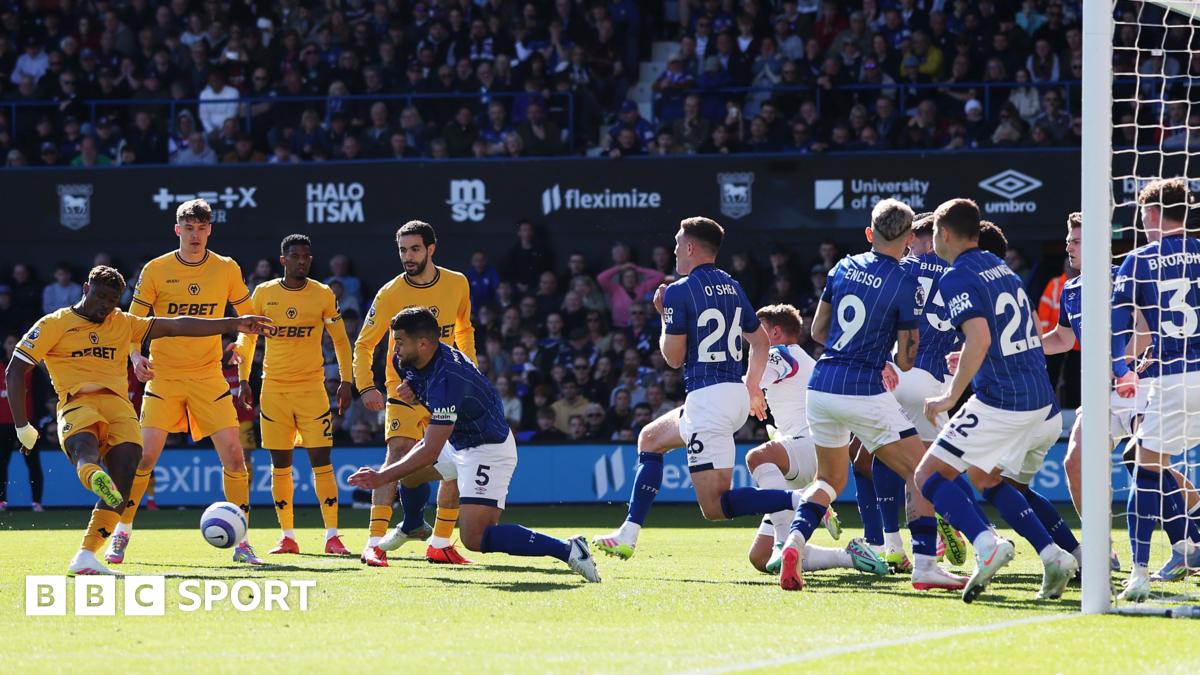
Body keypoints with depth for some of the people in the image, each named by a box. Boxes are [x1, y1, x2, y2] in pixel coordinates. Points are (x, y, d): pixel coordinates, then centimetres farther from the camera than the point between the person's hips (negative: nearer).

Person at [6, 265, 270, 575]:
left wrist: (234, 325, 12)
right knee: (85, 445, -38)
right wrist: (22, 427, 5)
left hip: (118, 405, 4)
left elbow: (174, 326, 20)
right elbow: (15, 371, 10)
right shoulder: (54, 325, 13)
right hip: (77, 404, -4)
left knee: (123, 479, -20)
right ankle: (95, 478, -74)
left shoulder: (123, 323, 25)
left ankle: (85, 557, -23)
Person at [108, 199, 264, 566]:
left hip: (208, 376, 1)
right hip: (163, 375, -1)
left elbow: (247, 315, 15)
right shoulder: (156, 270, -3)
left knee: (233, 453, -8)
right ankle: (121, 535, 8)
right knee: (145, 456, -9)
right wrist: (136, 356, -16)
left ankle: (241, 542, 3)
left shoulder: (227, 270, 2)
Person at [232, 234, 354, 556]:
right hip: (273, 390, 1)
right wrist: (243, 379, 6)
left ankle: (332, 536, -6)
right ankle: (287, 537, 10)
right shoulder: (264, 293, 3)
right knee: (280, 465, 3)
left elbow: (340, 340, 7)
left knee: (321, 461, -8)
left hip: (312, 388, -1)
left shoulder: (323, 295, 1)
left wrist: (346, 382, 0)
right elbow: (247, 338, 12)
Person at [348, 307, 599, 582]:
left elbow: (430, 452, -33)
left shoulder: (446, 379, -33)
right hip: (460, 443, 10)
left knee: (474, 537, -21)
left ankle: (567, 550, -25)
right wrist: (412, 392, -5)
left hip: (489, 451, -10)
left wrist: (382, 477, -28)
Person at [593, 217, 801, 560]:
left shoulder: (680, 291, -10)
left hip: (707, 398, -9)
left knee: (715, 506, -10)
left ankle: (799, 501, -28)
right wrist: (752, 389, 36)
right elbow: (760, 342, 24)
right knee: (650, 439, 28)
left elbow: (674, 358, -7)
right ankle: (627, 537, 27)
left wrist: (664, 315, 9)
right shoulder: (733, 287, 14)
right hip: (735, 394, 9)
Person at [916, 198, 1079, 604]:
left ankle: (987, 545, -26)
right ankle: (1053, 556, 7)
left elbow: (980, 339, -23)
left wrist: (951, 397, -18)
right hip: (1041, 402, 9)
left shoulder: (958, 278, -9)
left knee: (930, 475, -2)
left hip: (1000, 403, -9)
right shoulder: (1002, 269, 18)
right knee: (987, 480, 25)